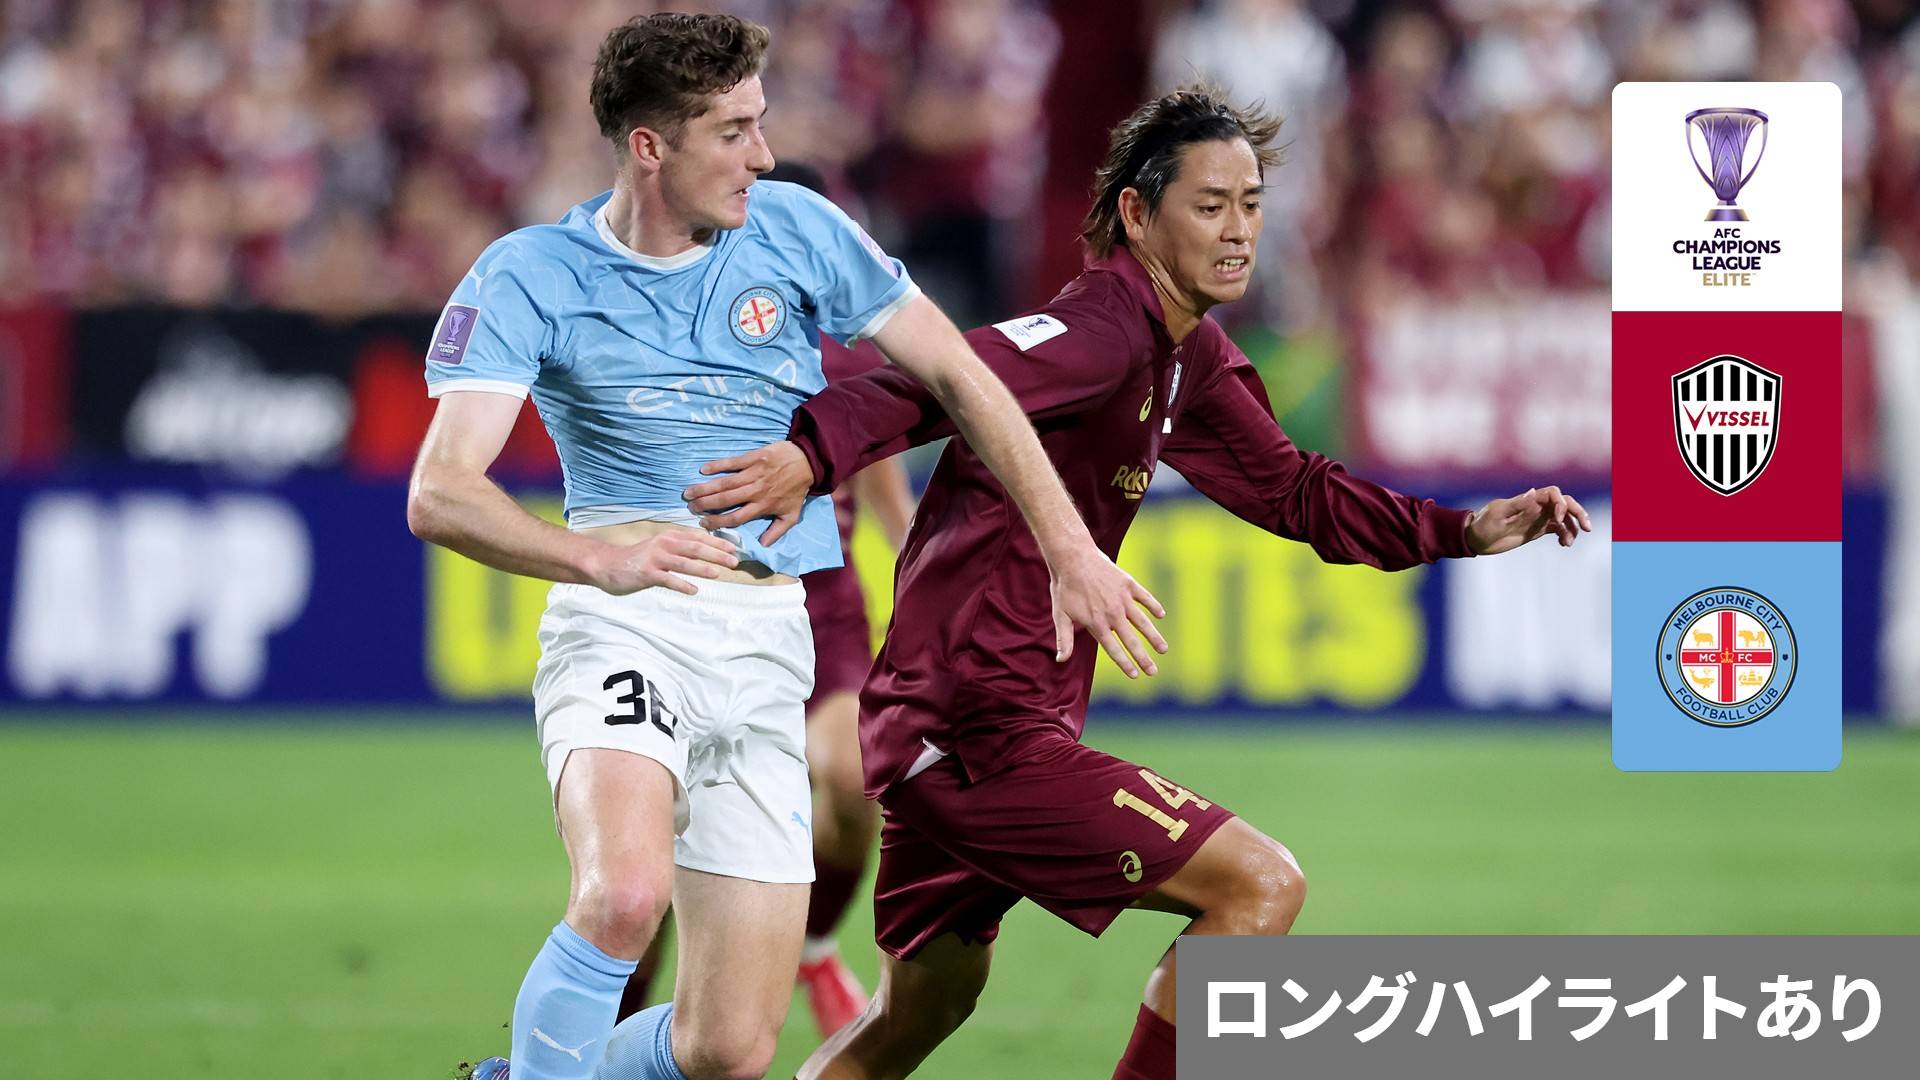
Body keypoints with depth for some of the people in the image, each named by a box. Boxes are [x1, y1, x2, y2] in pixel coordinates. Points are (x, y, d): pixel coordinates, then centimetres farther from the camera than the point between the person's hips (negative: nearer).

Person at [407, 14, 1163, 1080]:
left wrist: (1072, 552, 6)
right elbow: (440, 493, -16)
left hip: (769, 642, 4)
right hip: (622, 627, -4)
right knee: (625, 893, -36)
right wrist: (594, 554, -34)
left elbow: (955, 376, 12)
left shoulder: (795, 230, 4)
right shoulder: (529, 276, -5)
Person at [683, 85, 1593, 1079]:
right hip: (983, 729, -11)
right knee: (1261, 884, -12)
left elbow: (1290, 491, 25)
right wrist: (816, 451, -49)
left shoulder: (1191, 361, 15)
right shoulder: (1105, 326, -16)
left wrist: (1465, 532, 15)